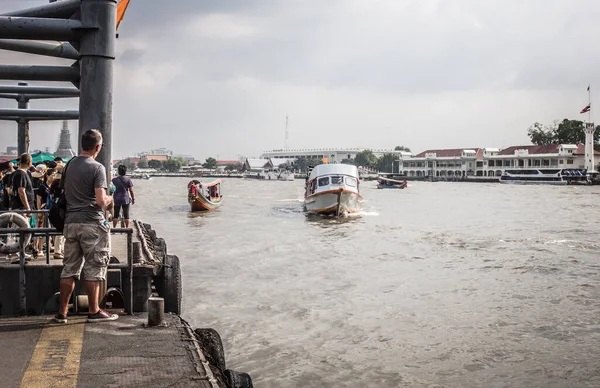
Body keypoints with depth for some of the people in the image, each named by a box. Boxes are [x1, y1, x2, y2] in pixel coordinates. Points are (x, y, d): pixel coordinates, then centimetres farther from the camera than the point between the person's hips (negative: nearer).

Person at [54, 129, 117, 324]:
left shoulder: (69, 165, 10)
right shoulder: (97, 168, -11)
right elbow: (101, 201, -17)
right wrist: (110, 199, 3)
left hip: (71, 222, 6)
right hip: (92, 222, -6)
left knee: (70, 268, 11)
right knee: (93, 269, 3)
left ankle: (62, 312, 13)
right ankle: (94, 312, 10)